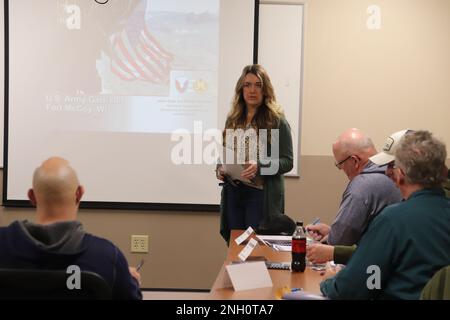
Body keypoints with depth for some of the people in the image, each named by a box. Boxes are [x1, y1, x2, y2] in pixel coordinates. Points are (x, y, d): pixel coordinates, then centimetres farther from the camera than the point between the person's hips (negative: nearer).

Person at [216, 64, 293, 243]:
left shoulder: (277, 121, -4)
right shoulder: (233, 120, 12)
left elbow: (287, 161, -7)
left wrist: (259, 167, -22)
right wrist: (220, 169, 0)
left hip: (261, 194, -5)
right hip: (233, 193, 5)